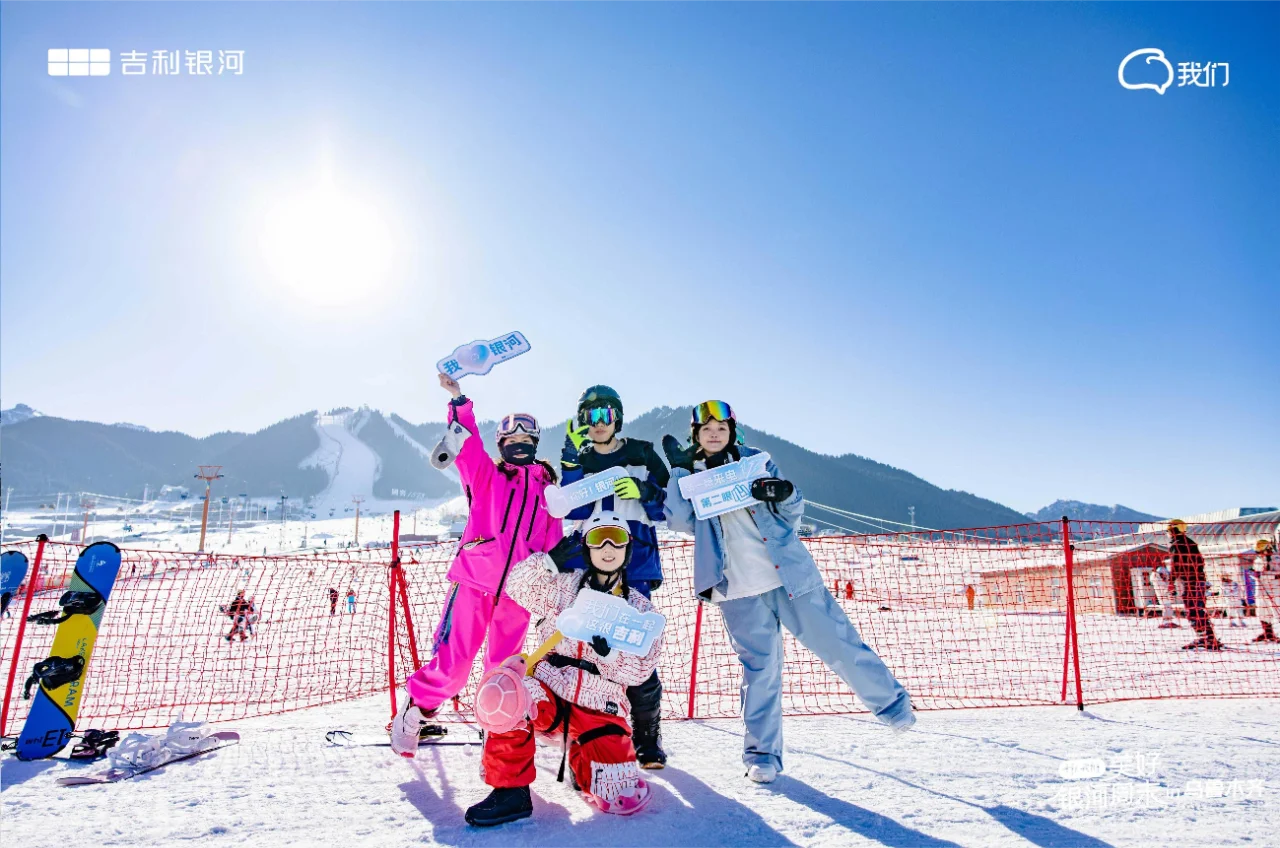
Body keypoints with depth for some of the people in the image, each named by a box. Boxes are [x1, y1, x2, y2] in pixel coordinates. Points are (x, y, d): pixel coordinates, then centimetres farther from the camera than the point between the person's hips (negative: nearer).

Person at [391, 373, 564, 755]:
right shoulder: (487, 476, 5)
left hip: (517, 592, 3)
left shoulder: (546, 491, 11)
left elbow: (553, 548, 13)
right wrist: (459, 401, -25)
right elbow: (467, 445, -12)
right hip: (473, 581, -2)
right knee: (451, 665, -5)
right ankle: (414, 713, 19)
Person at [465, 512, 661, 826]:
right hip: (549, 697, 0)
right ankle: (511, 790, -15)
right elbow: (517, 587, -7)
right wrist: (551, 561, -18)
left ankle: (580, 759, 19)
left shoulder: (640, 608, 5)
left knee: (627, 798, -14)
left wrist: (608, 651, -20)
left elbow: (640, 670, -2)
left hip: (601, 712, 1)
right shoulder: (561, 585, 6)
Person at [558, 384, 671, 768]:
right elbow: (572, 510, -4)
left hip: (635, 567, -1)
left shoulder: (643, 456, 10)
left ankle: (648, 738, 9)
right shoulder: (577, 461, 13)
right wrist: (573, 460, -12)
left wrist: (643, 492, -13)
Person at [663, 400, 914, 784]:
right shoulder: (690, 475, 7)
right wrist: (679, 470, -10)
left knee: (837, 643, 6)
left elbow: (794, 511, 6)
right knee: (759, 668, 3)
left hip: (789, 574, 1)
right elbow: (680, 521, -9)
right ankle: (762, 754, 17)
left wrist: (784, 495, -17)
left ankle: (891, 702, 29)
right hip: (739, 589, 0)